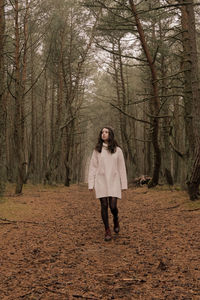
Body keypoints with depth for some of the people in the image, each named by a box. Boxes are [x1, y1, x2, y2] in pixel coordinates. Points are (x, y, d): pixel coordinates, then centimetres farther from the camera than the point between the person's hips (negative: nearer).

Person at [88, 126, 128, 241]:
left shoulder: (117, 150, 3)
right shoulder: (97, 150, 5)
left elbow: (122, 168, 3)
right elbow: (93, 167, 4)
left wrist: (124, 184, 0)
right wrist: (91, 184, -2)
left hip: (113, 181, 0)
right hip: (101, 181, 1)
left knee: (113, 206, -8)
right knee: (104, 206, -2)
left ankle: (116, 219, 26)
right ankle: (107, 231, 8)